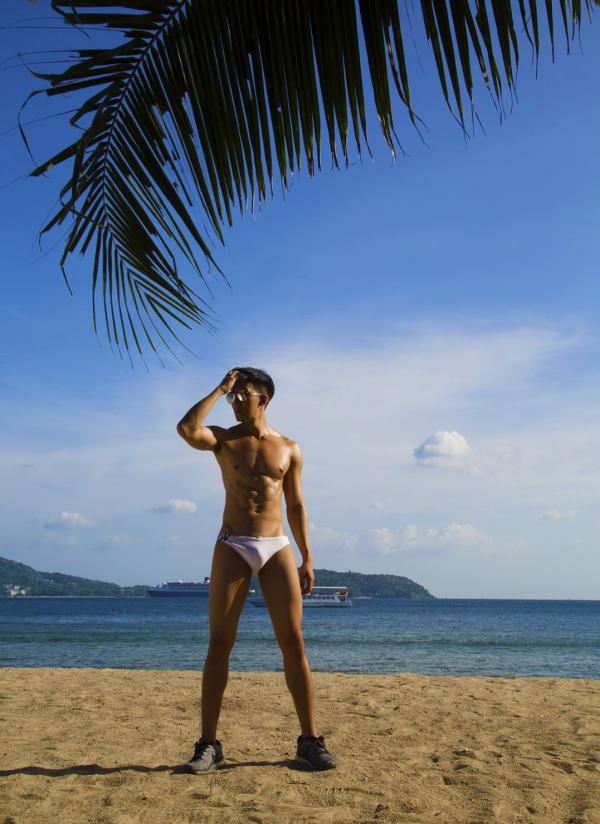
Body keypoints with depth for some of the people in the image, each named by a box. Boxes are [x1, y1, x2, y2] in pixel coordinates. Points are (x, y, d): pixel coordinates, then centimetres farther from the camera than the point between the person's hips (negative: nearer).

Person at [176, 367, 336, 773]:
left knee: (293, 643, -1)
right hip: (232, 547, -1)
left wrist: (307, 557, 6)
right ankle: (209, 743, 6)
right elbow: (187, 429, -17)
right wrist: (219, 389, -8)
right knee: (219, 644, -2)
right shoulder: (223, 438, 6)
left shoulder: (289, 448, 10)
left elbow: (296, 506, 11)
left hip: (277, 548, 1)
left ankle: (310, 739, 8)